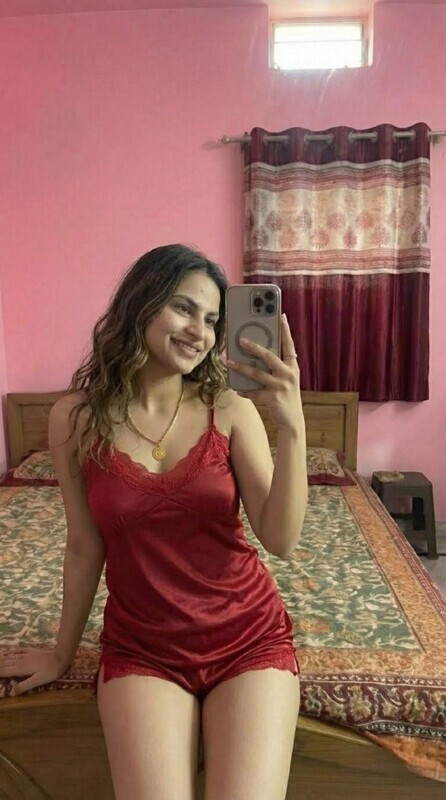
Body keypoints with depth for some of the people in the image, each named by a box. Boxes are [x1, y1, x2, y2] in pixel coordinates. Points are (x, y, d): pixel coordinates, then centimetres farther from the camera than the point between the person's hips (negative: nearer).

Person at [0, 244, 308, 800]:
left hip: (248, 635, 1)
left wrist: (292, 427, -27)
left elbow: (281, 540, -14)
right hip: (141, 647, 0)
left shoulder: (232, 409, -9)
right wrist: (63, 651, 13)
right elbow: (84, 546, 3)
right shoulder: (76, 418, -7)